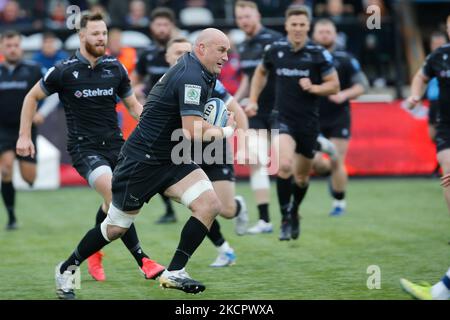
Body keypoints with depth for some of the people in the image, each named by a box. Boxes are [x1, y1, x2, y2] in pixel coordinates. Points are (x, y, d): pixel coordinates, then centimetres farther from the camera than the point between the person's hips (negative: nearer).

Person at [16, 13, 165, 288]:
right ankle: (142, 259, -21)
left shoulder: (115, 68, 5)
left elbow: (133, 104, 16)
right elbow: (32, 97, 9)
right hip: (84, 146, -4)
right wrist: (24, 136, 6)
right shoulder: (64, 71, -5)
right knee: (115, 194, -24)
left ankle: (93, 252, 27)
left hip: (114, 143, 4)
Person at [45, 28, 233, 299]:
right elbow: (193, 131, -30)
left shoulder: (201, 73, 7)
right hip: (141, 161, -9)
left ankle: (174, 272, -6)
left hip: (172, 159, 9)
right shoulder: (191, 77, -23)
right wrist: (225, 132, -12)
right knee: (117, 228, 3)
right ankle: (66, 270, 25)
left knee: (210, 205, -11)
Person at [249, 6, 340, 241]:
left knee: (302, 176, 13)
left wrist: (313, 88, -18)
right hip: (283, 118, -1)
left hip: (309, 122, 1)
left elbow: (334, 85, -1)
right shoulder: (274, 50, 0)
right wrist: (253, 100, 13)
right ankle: (285, 220, -12)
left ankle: (294, 212, 41)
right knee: (284, 166, -24)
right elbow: (261, 72, 20)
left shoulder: (319, 54, -6)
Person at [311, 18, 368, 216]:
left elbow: (362, 85, -1)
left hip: (339, 119, -2)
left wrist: (344, 95, -17)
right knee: (313, 163, -9)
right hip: (313, 118, 2)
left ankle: (339, 202, 14)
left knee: (336, 163, -5)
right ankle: (332, 171, 27)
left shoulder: (345, 59, -1)